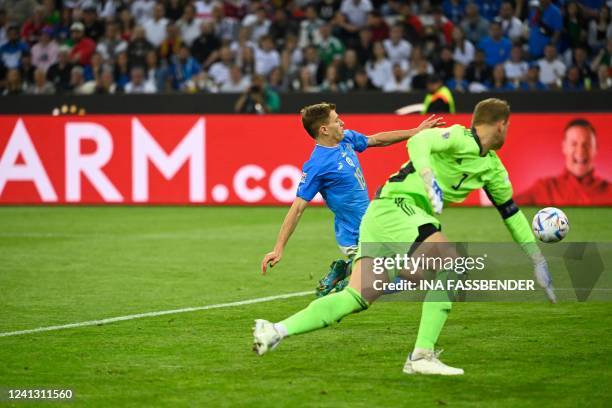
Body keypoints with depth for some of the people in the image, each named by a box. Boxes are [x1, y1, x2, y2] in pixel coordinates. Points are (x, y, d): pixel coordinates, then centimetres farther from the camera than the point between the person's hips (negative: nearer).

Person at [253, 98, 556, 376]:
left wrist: (537, 260, 29)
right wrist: (427, 176, -43)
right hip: (395, 205, -9)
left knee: (358, 297, -6)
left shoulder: (493, 167, 18)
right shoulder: (459, 137, -8)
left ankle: (277, 331, -11)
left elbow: (511, 211, 27)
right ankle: (422, 356, -22)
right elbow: (418, 142, -26)